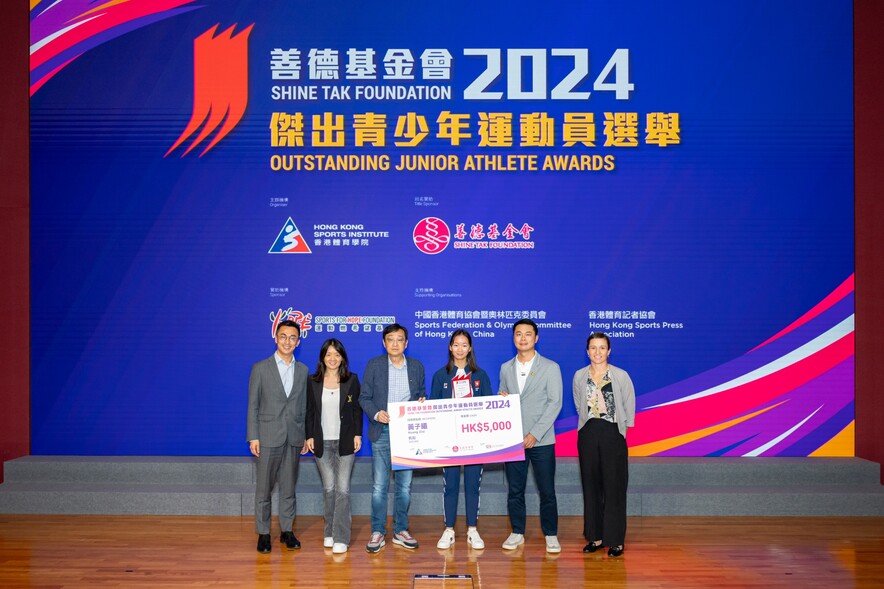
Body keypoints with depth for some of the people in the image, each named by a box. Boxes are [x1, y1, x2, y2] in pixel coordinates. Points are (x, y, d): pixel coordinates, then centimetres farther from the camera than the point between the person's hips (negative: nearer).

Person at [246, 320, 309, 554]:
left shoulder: (303, 370, 8)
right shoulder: (260, 368, -1)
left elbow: (303, 406, 12)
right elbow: (253, 406, -1)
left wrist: (305, 435, 6)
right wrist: (253, 437, -7)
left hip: (294, 438, 3)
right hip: (268, 436, -3)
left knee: (288, 487, 9)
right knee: (264, 488, 3)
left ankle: (287, 531, 19)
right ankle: (263, 533, 12)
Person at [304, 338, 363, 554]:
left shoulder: (351, 380, 2)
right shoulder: (313, 382, 4)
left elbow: (357, 409, 4)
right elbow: (309, 411, 7)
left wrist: (358, 434, -3)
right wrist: (309, 436, 1)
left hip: (345, 441, -1)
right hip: (322, 442, 1)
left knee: (342, 488, -6)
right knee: (328, 488, 7)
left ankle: (341, 538, -3)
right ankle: (330, 532, 21)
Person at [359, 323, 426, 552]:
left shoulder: (417, 366, 7)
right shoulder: (374, 365, 1)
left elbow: (422, 395, 13)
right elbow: (364, 397, 1)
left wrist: (421, 403, -9)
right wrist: (376, 413, -16)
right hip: (382, 431, -2)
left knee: (405, 485, 8)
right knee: (379, 485, -1)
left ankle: (401, 531, 20)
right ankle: (378, 532, 9)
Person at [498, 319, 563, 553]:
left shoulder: (550, 367, -1)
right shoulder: (506, 368, 11)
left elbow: (555, 403, -6)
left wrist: (535, 434, -13)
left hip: (541, 440, -3)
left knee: (547, 491, 2)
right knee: (514, 490, 8)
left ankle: (551, 535, 15)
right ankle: (517, 533, 21)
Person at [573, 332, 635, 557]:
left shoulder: (621, 376, -4)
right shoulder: (579, 376, 4)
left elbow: (629, 407, 4)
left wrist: (622, 429, 6)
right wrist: (591, 423, 12)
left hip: (613, 435, -3)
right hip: (587, 434, 3)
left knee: (614, 487, -1)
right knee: (591, 486, 8)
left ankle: (615, 540, 7)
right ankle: (595, 536, 17)